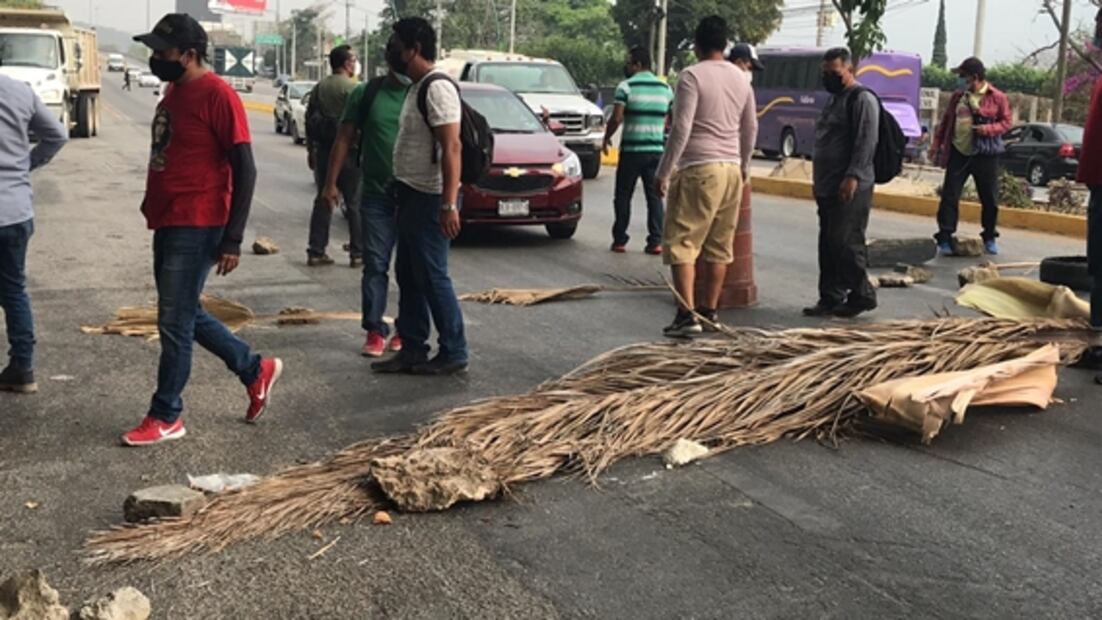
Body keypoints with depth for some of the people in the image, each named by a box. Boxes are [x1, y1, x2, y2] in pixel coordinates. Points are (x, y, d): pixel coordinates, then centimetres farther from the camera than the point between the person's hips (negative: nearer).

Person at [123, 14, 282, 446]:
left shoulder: (217, 96, -15)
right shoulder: (174, 90, 13)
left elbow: (245, 170, -16)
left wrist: (232, 239, -18)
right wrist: (153, 204, 19)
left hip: (197, 228, -9)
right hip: (168, 224, 10)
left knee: (174, 322, -2)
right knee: (187, 316, 16)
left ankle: (165, 418, 11)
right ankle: (256, 371, 31)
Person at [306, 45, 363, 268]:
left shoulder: (319, 88, 10)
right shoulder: (352, 88, -11)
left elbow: (309, 119, 13)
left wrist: (310, 149, 20)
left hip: (323, 151, 6)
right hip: (347, 151, -6)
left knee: (323, 201, 11)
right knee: (355, 204, 2)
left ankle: (316, 252, 11)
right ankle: (357, 253, 3)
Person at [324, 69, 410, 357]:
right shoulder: (366, 94, 5)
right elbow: (345, 138, 7)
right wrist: (331, 182, 2)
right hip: (376, 194, 1)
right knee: (375, 264, 1)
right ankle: (375, 331, 6)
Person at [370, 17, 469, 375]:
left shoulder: (437, 87, -17)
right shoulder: (418, 87, 14)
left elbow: (452, 148, -24)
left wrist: (449, 204, -29)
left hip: (430, 200, -10)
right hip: (412, 196, 10)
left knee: (432, 277, -4)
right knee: (408, 276, 13)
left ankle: (454, 353, 6)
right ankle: (412, 350, 21)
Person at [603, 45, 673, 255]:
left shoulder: (626, 86, -7)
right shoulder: (665, 88, 9)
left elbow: (617, 118, -14)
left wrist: (607, 137, 1)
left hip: (632, 150, -4)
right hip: (657, 149, 4)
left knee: (623, 195, 6)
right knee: (655, 196, 6)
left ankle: (620, 240, 7)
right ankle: (656, 241, 1)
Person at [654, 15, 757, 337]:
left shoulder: (692, 76, -9)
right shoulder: (741, 78, 12)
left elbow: (681, 127, -14)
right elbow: (750, 127, 20)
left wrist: (664, 171, -9)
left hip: (698, 169, -7)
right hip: (731, 169, 7)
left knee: (681, 242, -4)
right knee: (719, 245, 12)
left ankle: (687, 314, -12)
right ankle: (709, 310, 19)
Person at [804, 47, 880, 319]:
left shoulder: (862, 99, -9)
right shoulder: (835, 100, 21)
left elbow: (866, 141, -18)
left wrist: (853, 177, -24)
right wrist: (818, 179, 22)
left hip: (850, 187, -9)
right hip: (828, 187, 10)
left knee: (846, 242, -9)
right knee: (828, 245, 9)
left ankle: (862, 295, 2)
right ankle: (830, 299, 14)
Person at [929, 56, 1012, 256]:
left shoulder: (997, 98, -3)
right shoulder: (958, 96, 8)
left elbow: (1007, 121, 0)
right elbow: (946, 121, 14)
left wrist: (989, 129, -18)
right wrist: (936, 145, 10)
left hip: (986, 155, -2)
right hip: (958, 153, 2)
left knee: (989, 199, 6)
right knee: (949, 196, -3)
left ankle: (990, 238, 23)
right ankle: (945, 238, 3)